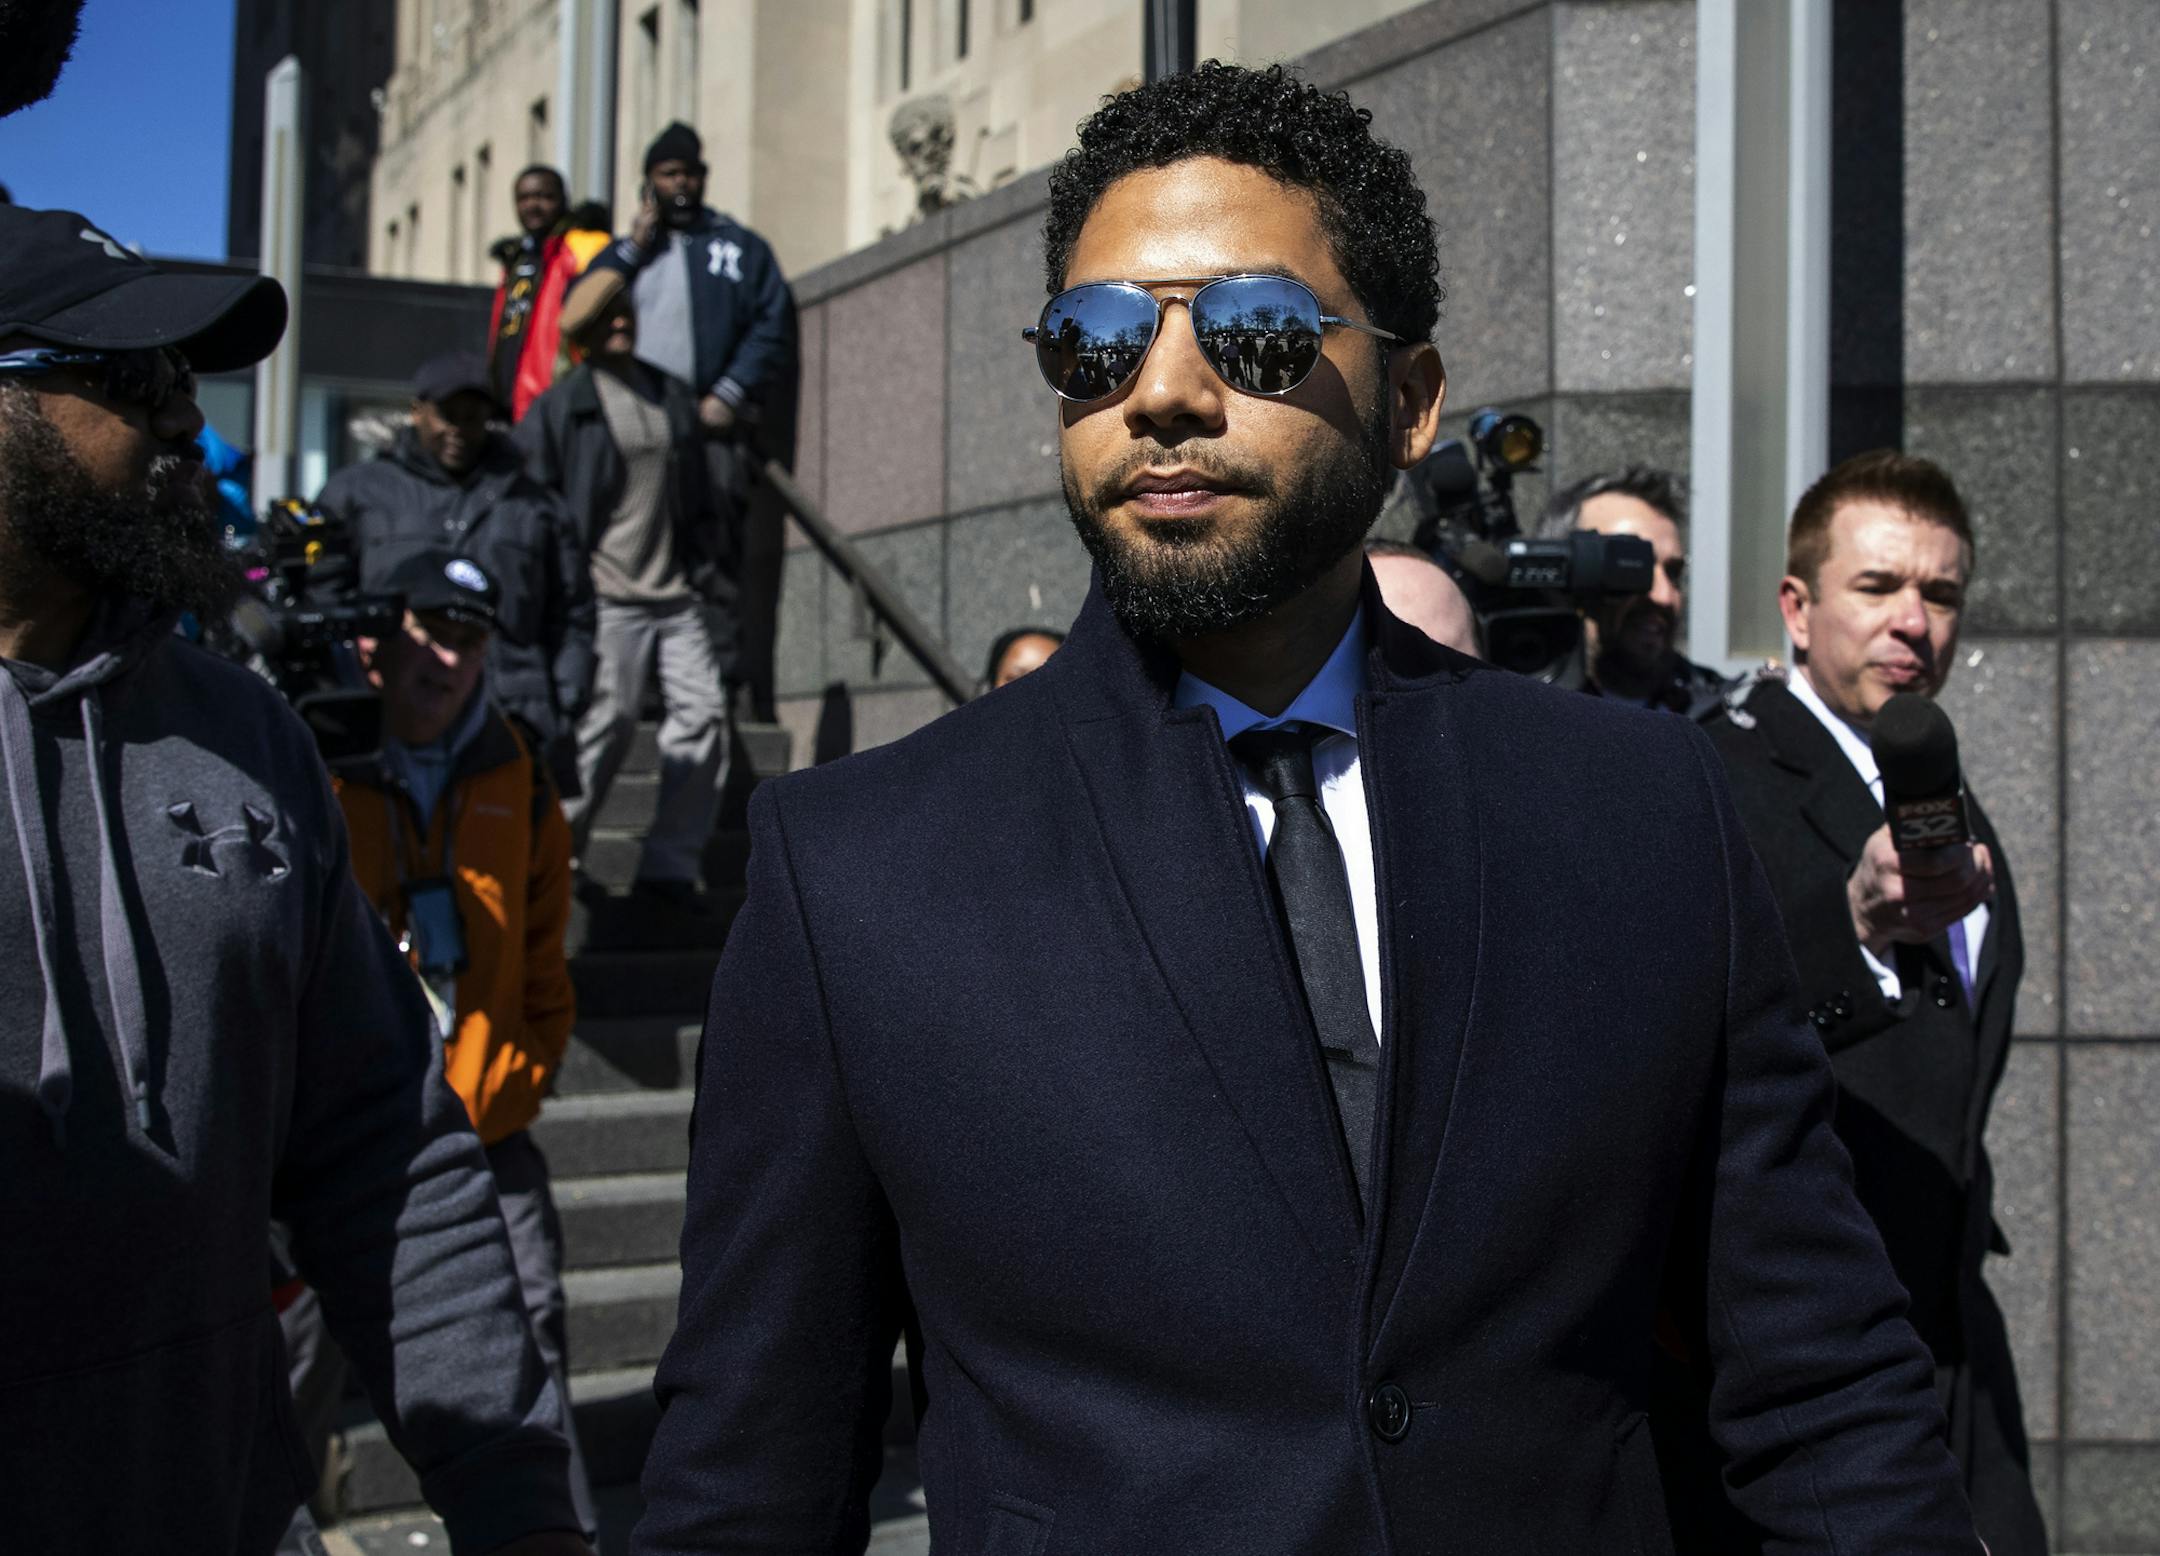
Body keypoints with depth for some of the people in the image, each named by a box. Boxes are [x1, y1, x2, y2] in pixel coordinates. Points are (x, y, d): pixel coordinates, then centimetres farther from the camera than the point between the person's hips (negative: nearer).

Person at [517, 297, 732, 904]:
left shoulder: (672, 396, 17)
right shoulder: (557, 407, -1)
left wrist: (714, 577, 16)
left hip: (677, 596, 6)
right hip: (607, 597, -5)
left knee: (702, 713, -2)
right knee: (607, 722, -8)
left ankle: (671, 863, 7)